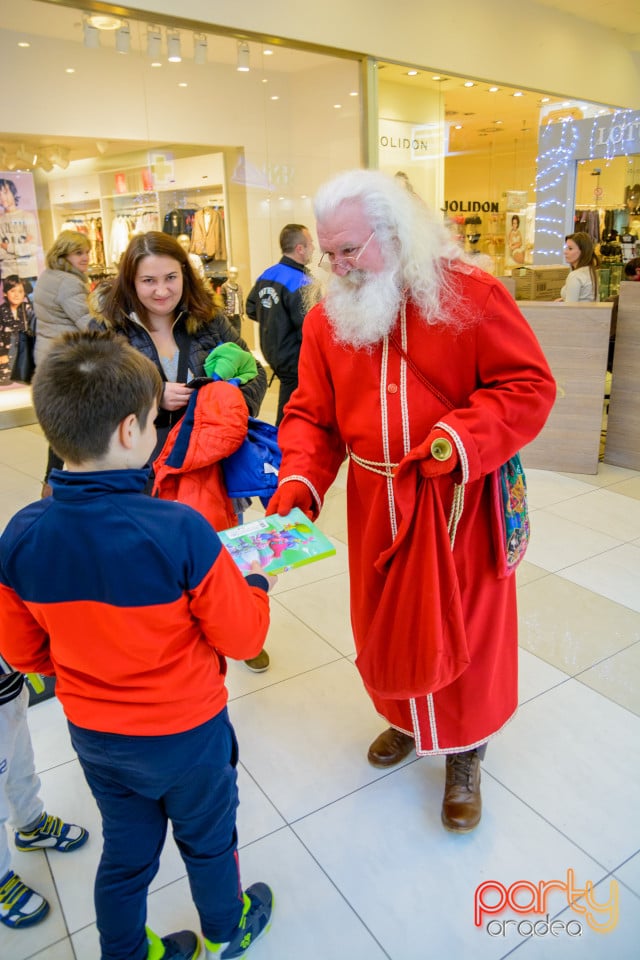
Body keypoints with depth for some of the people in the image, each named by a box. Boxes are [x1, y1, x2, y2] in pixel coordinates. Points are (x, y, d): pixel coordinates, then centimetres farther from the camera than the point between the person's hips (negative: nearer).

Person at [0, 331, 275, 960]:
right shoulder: (179, 530, -33)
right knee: (207, 840, 26)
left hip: (93, 735, 4)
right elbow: (241, 636, -21)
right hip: (186, 735, -3)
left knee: (125, 850, 28)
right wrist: (255, 587, -1)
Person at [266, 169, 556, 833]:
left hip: (457, 503, -3)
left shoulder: (469, 294, -11)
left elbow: (528, 385, -11)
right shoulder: (327, 317, 1)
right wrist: (299, 480, -15)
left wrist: (460, 441, -25)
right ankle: (405, 717, 47)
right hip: (376, 505, 4)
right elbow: (311, 414, 1)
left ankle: (463, 751, 35)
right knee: (385, 621, 17)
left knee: (460, 626, 9)